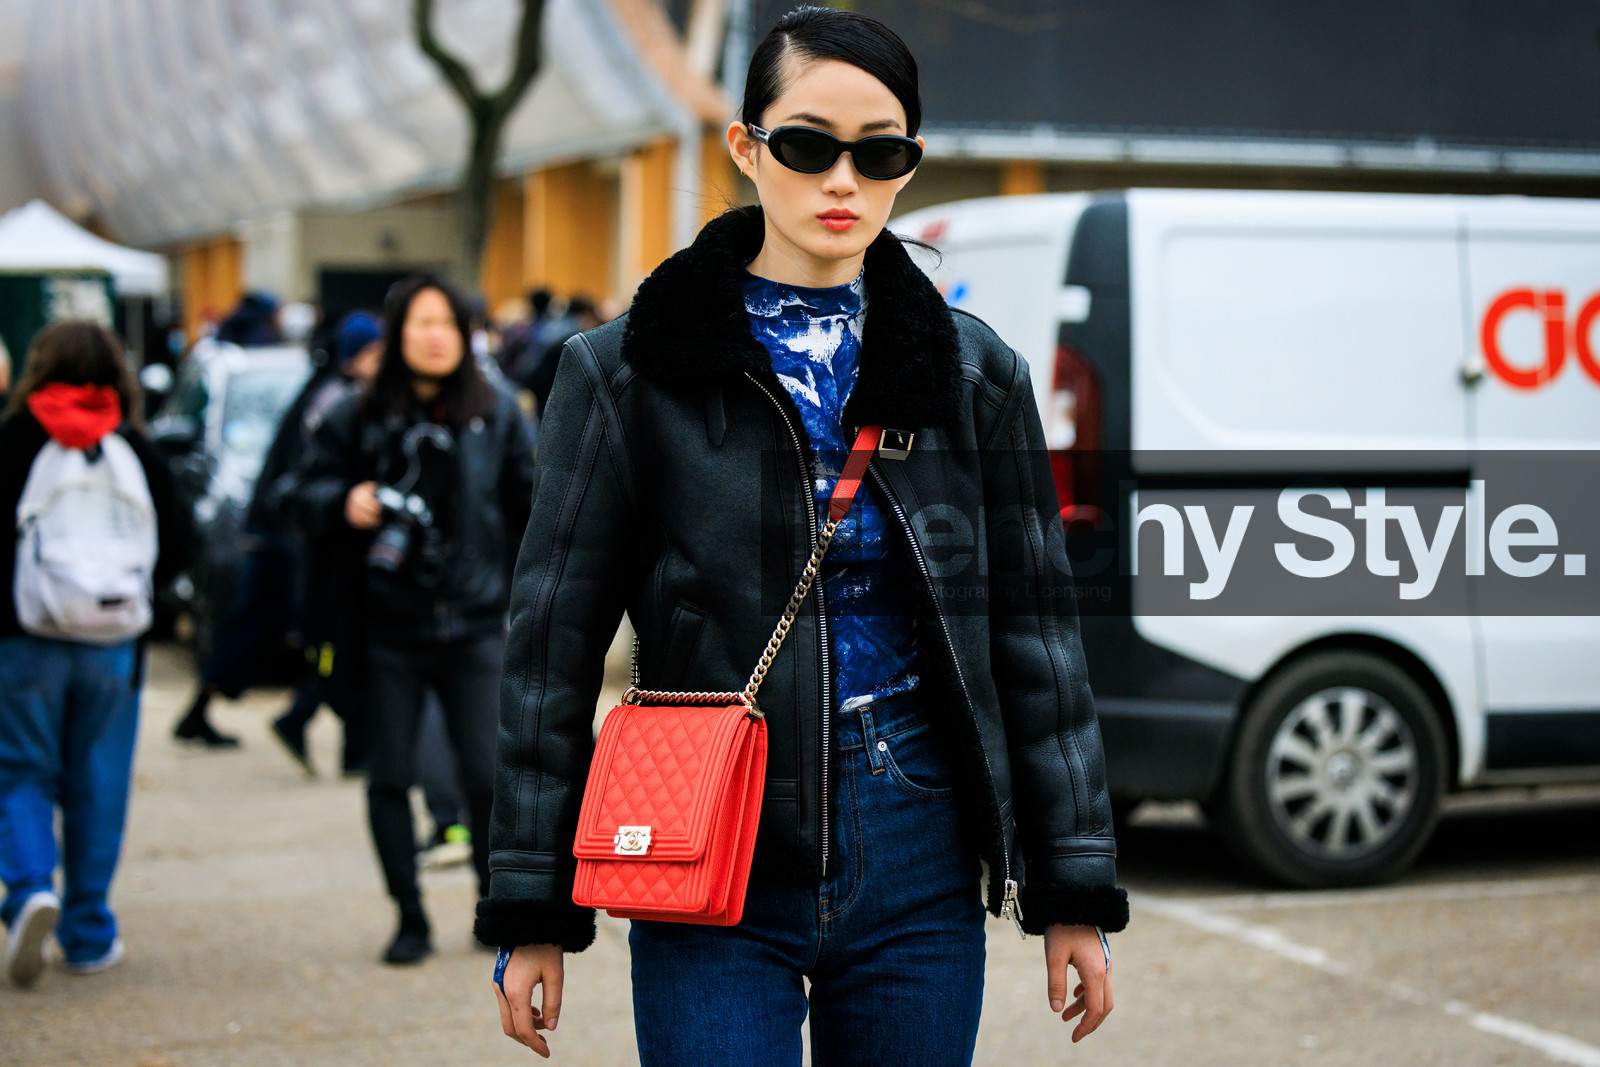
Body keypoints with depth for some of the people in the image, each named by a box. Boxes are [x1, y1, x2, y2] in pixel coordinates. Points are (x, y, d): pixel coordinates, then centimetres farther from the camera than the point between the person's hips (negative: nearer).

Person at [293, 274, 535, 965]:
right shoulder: (360, 418, 1)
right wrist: (343, 505, -13)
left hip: (473, 624, 0)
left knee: (488, 776, -4)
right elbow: (309, 489, 8)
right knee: (390, 779, 5)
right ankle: (410, 920, 18)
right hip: (388, 628, 0)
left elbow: (530, 502, 9)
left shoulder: (497, 414, 4)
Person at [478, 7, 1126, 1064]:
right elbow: (555, 650, 1)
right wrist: (532, 914, -2)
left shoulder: (975, 372, 6)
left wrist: (1075, 893, 5)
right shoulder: (628, 370, 0)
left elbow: (1034, 633, 8)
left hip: (918, 869, 2)